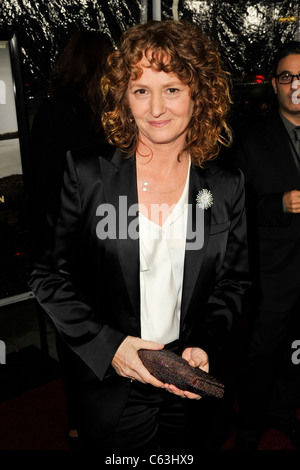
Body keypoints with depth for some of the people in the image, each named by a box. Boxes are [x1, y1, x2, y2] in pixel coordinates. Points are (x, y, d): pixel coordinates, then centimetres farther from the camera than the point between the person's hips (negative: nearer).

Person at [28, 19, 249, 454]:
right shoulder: (86, 174, -9)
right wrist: (108, 346, -15)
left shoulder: (227, 187, -4)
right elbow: (48, 275, -6)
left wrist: (205, 347, -10)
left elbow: (233, 281, 5)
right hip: (109, 388, -1)